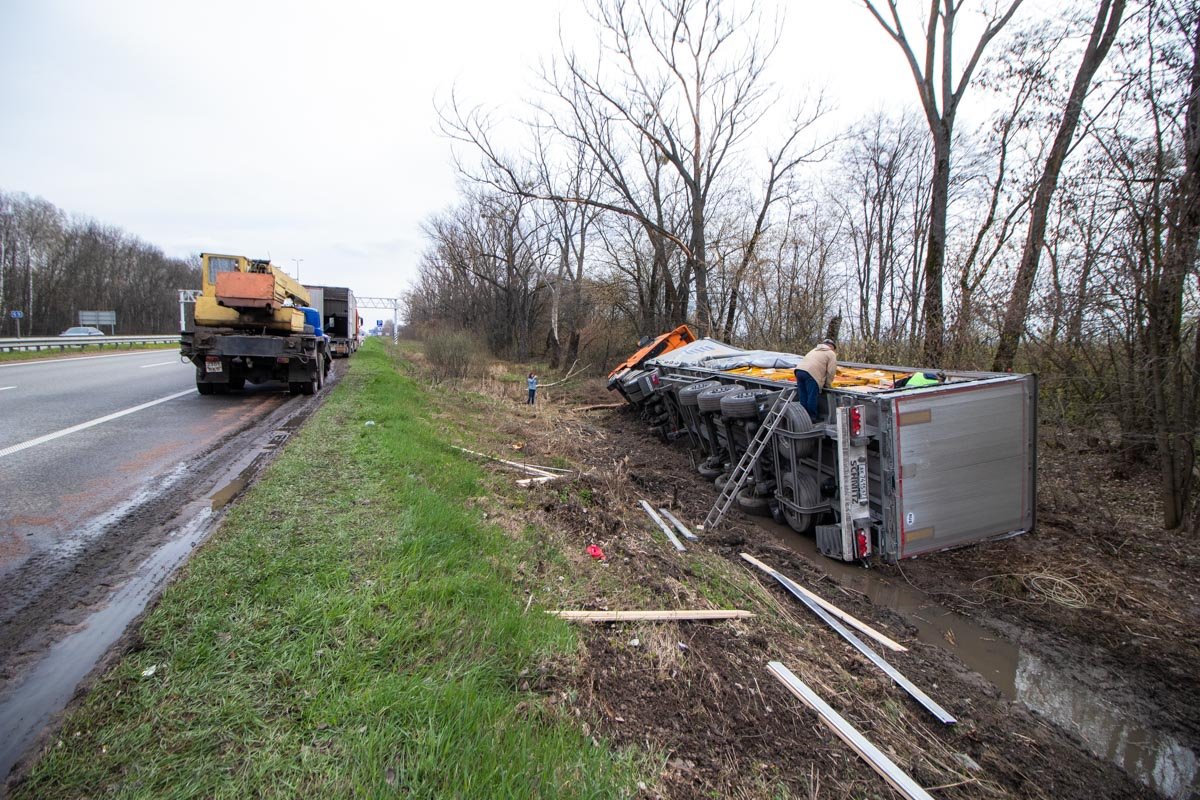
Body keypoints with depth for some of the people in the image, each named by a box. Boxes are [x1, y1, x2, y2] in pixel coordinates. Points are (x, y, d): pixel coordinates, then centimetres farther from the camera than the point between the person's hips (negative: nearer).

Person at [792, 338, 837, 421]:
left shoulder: (814, 350, 36)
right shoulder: (831, 354, 14)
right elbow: (831, 371, 4)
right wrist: (827, 385, 16)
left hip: (799, 369, 7)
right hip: (812, 373, -7)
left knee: (803, 397, 10)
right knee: (812, 397, -1)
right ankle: (812, 417, 3)